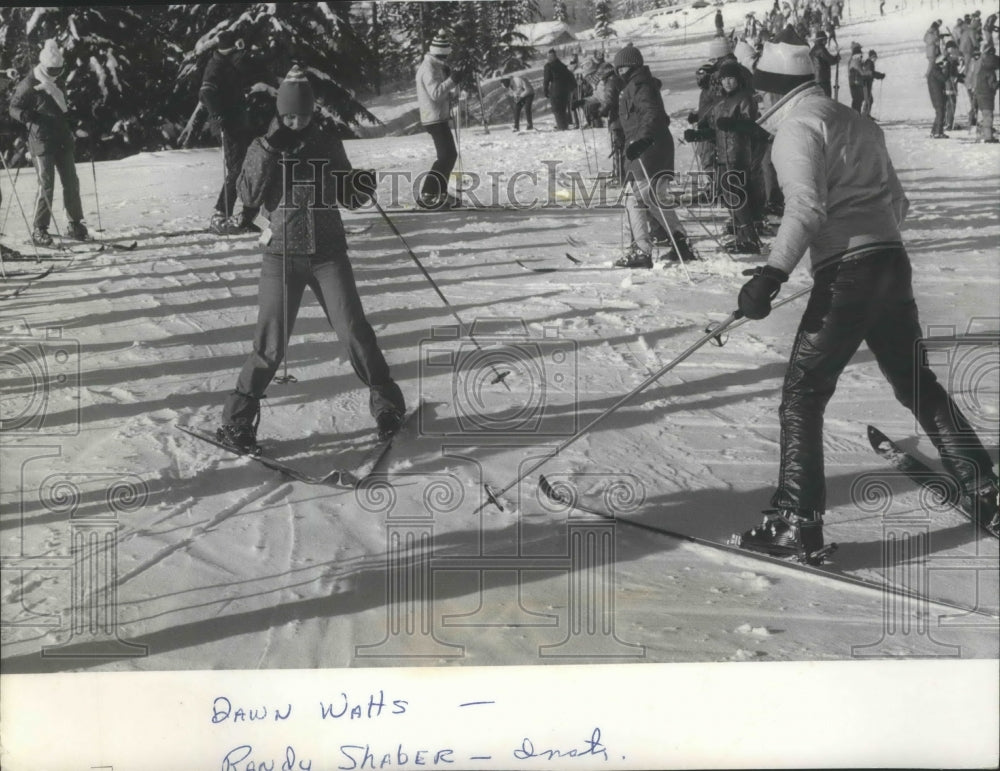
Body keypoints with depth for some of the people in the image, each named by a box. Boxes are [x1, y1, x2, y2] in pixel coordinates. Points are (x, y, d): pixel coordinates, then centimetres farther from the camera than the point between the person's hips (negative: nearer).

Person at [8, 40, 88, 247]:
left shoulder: (55, 83, 14)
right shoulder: (28, 85, -9)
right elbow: (14, 108, -8)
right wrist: (27, 115, -27)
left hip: (63, 140, 7)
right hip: (42, 141, -7)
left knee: (71, 182, 6)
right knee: (46, 185, -9)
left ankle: (75, 224, 16)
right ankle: (39, 229, 0)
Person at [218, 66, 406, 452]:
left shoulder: (328, 146, 5)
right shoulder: (263, 148, 2)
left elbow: (350, 198, 9)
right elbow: (249, 195, -10)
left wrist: (364, 187, -13)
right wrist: (269, 153, -18)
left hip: (329, 252, 1)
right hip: (283, 255, -1)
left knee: (353, 330, -4)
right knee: (271, 343, -3)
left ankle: (386, 401, 14)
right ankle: (238, 418, 10)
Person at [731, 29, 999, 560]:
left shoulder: (797, 127, -4)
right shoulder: (856, 122, 21)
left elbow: (806, 208, -19)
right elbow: (896, 202, 23)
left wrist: (772, 273, -28)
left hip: (846, 274, -8)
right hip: (893, 261, 8)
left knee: (803, 396, -4)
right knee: (917, 383, 19)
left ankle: (796, 523, -6)